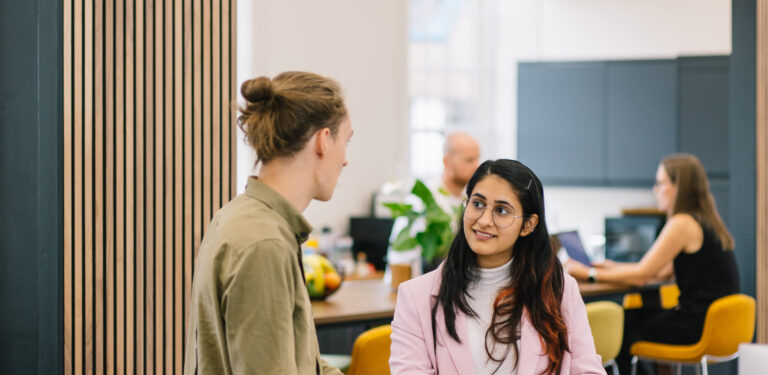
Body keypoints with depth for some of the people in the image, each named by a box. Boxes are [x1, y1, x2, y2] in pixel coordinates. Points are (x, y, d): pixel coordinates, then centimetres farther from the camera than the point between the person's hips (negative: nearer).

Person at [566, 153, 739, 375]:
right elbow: (661, 271, 18)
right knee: (628, 316, 17)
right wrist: (613, 267, 19)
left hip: (699, 327, -9)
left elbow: (641, 275, -13)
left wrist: (589, 274, -5)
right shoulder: (703, 220, 14)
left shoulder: (683, 223, -16)